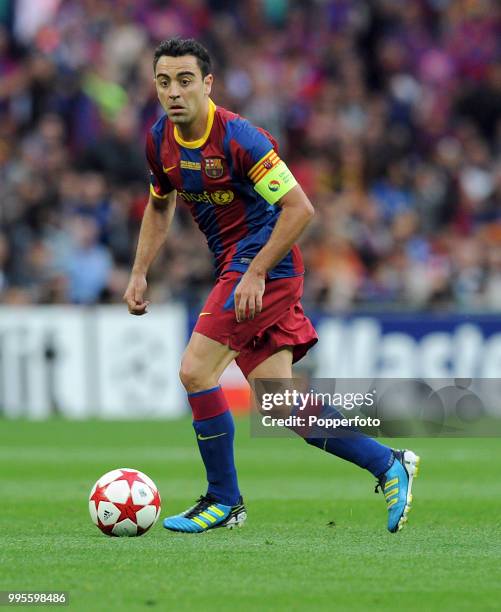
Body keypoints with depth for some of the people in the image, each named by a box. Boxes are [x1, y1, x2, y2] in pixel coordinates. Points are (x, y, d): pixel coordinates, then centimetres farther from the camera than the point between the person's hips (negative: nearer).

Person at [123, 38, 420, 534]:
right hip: (237, 269, 8)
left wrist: (255, 274, -22)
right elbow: (159, 205, 24)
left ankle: (223, 501, -1)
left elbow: (299, 208, -19)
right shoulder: (160, 140, 5)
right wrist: (139, 273, 14)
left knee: (195, 370, -15)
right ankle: (388, 464, 15)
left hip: (264, 266, -8)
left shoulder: (237, 137, -19)